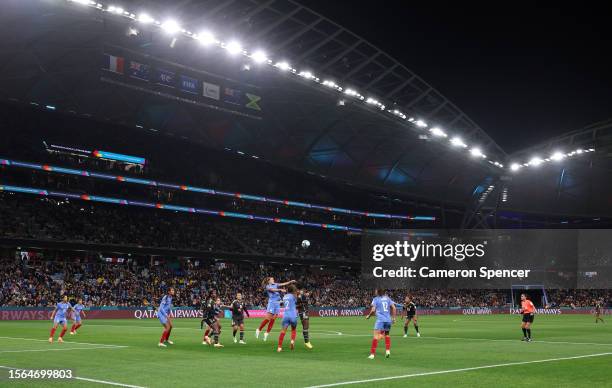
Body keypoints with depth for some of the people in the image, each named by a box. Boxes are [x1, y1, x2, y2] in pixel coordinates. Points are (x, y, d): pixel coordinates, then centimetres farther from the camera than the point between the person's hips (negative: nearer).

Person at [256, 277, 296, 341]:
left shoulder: (275, 285, 17)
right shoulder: (268, 286, 0)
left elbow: (283, 284, 9)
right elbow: (273, 290, -18)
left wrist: (290, 282, -3)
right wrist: (280, 289, -31)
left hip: (277, 303, 6)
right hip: (272, 302, -6)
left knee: (273, 319, 2)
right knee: (268, 318, -10)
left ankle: (267, 333, 9)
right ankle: (258, 330, 3)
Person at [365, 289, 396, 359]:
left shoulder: (376, 299, 1)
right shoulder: (387, 298, 13)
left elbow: (373, 310, -6)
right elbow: (394, 308, 8)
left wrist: (368, 316, 10)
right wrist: (393, 318, 15)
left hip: (380, 320, -5)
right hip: (388, 319, 5)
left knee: (376, 335, -10)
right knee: (387, 334, 25)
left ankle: (372, 354, -17)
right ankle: (388, 350, 18)